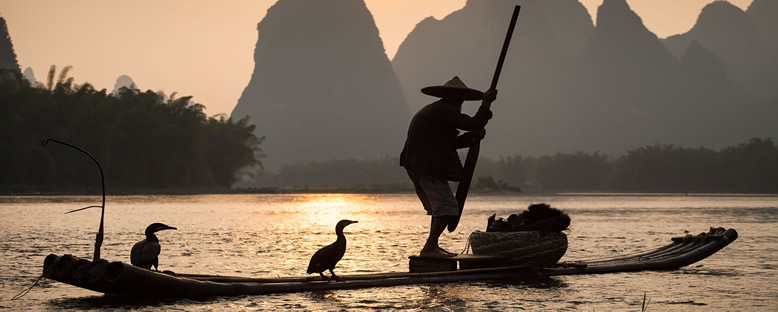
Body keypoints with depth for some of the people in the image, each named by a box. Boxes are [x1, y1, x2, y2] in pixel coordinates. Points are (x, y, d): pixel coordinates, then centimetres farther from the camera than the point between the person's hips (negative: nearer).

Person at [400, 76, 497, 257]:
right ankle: (429, 248, -15)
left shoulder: (431, 111, 23)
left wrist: (473, 136, 11)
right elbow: (473, 123, -16)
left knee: (439, 205, 17)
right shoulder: (444, 111, -10)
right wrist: (486, 103, -3)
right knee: (447, 206, -12)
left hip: (416, 166, 11)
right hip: (428, 168, -11)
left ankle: (432, 246, 18)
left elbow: (449, 142, 24)